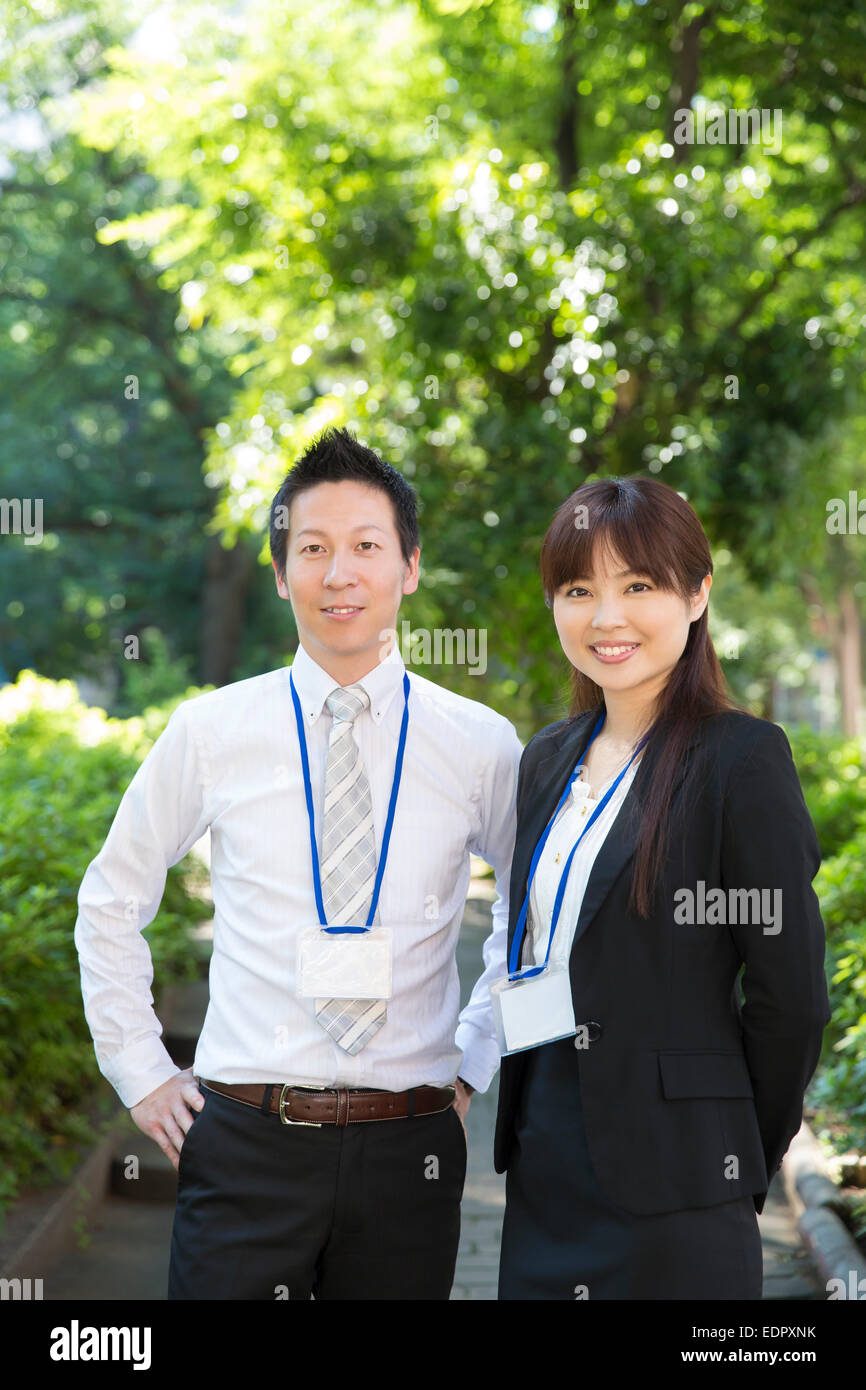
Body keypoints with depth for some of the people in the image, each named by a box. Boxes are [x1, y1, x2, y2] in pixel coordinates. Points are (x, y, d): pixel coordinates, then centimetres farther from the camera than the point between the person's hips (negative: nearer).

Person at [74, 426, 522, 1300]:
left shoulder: (481, 745, 2)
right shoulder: (209, 733, 1)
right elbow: (110, 904, 13)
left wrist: (474, 1064, 10)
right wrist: (141, 1072, 8)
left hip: (407, 1152, 1)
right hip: (245, 1139, -1)